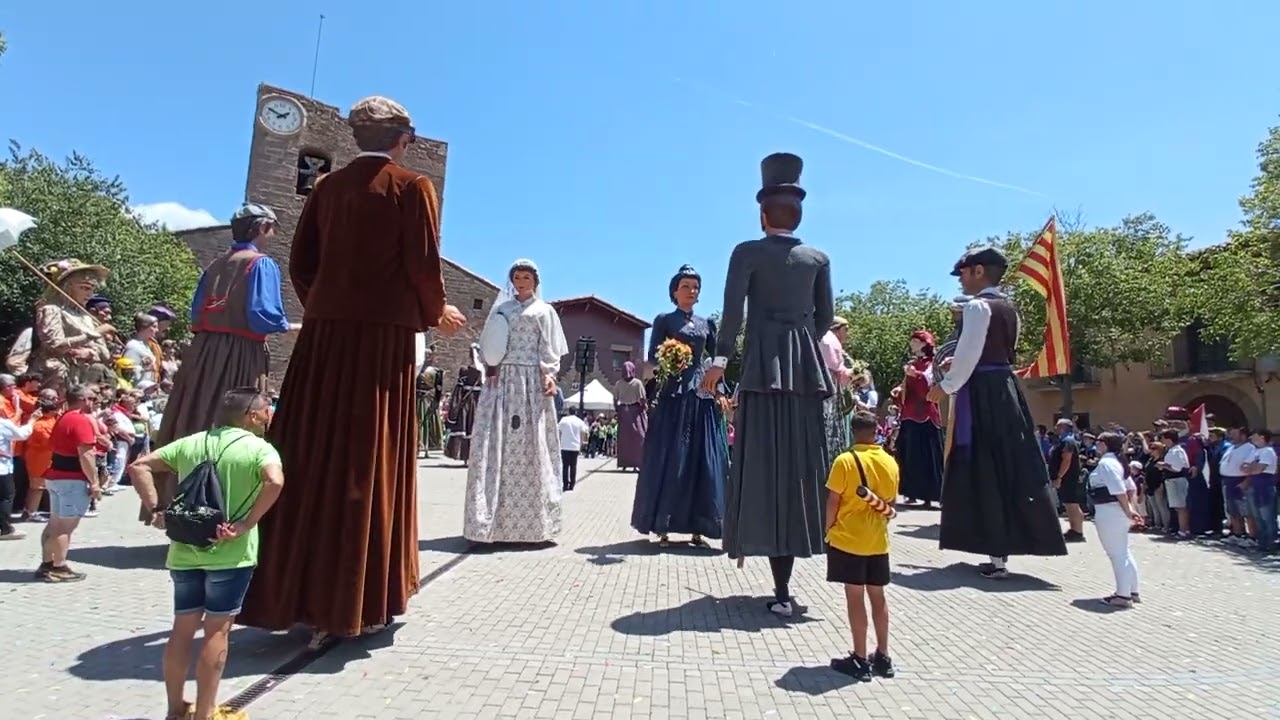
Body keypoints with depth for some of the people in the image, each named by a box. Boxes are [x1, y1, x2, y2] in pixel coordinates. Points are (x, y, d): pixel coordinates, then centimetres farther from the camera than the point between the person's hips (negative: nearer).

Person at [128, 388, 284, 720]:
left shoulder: (190, 442, 9)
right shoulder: (258, 447, -9)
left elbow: (139, 466, 7)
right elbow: (275, 482, -28)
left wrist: (156, 509, 3)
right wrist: (245, 525, -18)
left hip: (185, 552, 6)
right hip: (230, 554, -5)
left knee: (183, 627, 16)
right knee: (217, 630, 5)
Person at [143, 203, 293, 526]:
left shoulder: (216, 264, 16)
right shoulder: (262, 264, -5)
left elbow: (196, 314, 14)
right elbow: (262, 315, -15)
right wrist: (287, 326, 1)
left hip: (204, 353, 7)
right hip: (240, 358, -7)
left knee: (193, 425, 11)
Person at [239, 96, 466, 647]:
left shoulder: (327, 186, 14)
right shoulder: (412, 186, 0)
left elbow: (300, 262, 12)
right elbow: (423, 265, -8)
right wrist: (436, 313, 9)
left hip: (323, 331, 5)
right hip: (385, 332, -4)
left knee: (310, 457, 8)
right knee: (367, 460, 0)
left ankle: (291, 592, 16)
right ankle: (353, 602, 5)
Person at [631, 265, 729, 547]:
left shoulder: (707, 323, 15)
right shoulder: (664, 320, 4)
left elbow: (716, 359, 15)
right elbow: (652, 358, -2)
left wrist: (720, 391, 5)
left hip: (703, 396, 4)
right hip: (674, 395, -4)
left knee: (702, 461, 2)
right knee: (669, 460, -4)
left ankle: (697, 529, 8)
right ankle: (663, 529, 3)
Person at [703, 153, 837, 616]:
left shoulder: (747, 252, 1)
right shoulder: (818, 258, 12)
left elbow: (733, 310, -8)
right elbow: (825, 316, 12)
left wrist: (720, 359, -5)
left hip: (764, 365, -4)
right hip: (806, 366, 4)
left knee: (767, 467, -2)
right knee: (801, 465, 9)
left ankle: (782, 590, -3)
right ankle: (784, 585, 17)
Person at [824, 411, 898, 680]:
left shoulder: (845, 461, -15)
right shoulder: (890, 462, 1)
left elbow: (833, 502, -12)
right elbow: (890, 502, 9)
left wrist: (828, 529, 2)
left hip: (848, 539, -5)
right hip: (878, 539, 5)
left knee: (855, 597, 2)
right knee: (877, 595, 15)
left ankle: (860, 660, 9)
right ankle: (883, 657, 24)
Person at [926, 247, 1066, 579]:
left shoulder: (977, 306, -11)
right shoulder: (1009, 308, 16)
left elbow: (968, 355, -17)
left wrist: (947, 386, -6)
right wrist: (956, 365, 24)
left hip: (982, 393, -9)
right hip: (1005, 388, 9)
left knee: (986, 470, -3)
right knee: (1009, 465, 11)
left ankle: (997, 557, 1)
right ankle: (1006, 546, 20)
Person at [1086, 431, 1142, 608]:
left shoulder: (1105, 463, -18)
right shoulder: (1116, 461, 11)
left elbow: (1119, 491, -24)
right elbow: (1130, 487, 14)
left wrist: (1128, 511, -16)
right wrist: (1130, 509, 14)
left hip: (1108, 513, -10)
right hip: (1117, 512, 10)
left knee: (1117, 554, -1)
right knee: (1124, 552, 17)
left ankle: (1123, 595, 6)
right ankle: (1132, 592, 27)